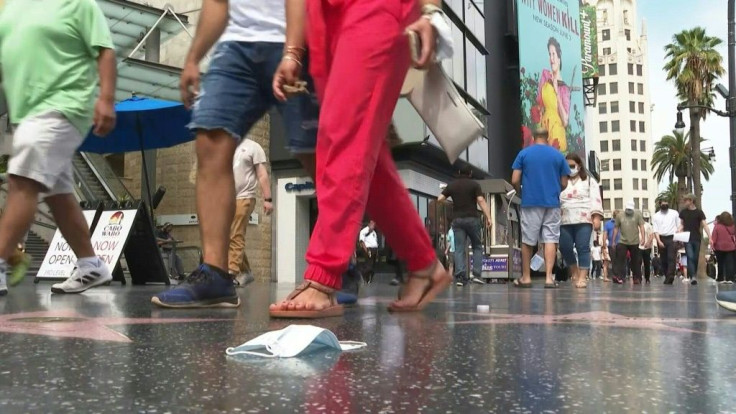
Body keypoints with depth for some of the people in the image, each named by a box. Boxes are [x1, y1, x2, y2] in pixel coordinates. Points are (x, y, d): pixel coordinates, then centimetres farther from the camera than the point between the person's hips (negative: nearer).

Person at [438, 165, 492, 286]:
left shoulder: (452, 185, 9)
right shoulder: (474, 184, 1)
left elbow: (439, 199, 5)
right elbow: (481, 200, -10)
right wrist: (488, 217, -13)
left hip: (457, 219, 2)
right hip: (472, 218, -2)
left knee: (459, 249, 1)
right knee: (477, 246, 10)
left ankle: (460, 276, -8)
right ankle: (476, 274, -1)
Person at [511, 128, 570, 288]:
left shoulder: (523, 153, 3)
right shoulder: (558, 155, 7)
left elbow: (515, 181, -2)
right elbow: (564, 184, 7)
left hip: (530, 202, -1)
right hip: (552, 203, 1)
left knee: (527, 241, 7)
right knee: (550, 239, 2)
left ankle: (526, 277, 14)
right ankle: (549, 277, -5)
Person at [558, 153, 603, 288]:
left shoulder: (589, 180, 10)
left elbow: (595, 199, 0)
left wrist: (597, 217, -12)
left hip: (584, 220, -3)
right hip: (565, 221, 3)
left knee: (583, 248, -8)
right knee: (565, 247, -4)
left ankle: (582, 277, -6)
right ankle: (575, 271, 18)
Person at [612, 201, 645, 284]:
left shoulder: (637, 214, 0)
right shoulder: (619, 216, 4)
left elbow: (641, 226, -5)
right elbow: (616, 228, 10)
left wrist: (643, 238, -16)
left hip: (634, 242, 0)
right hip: (622, 242, 1)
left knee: (636, 262, 9)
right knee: (620, 259, -10)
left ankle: (637, 278, 18)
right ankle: (618, 276, -13)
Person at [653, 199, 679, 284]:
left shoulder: (674, 213, 8)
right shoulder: (656, 216, 9)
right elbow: (655, 230, 3)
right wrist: (659, 241, -10)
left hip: (672, 238, -2)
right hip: (661, 239, 2)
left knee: (671, 258, -13)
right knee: (663, 259, 5)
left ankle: (670, 277, -20)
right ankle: (667, 277, 15)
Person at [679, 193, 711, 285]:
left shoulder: (699, 212, -1)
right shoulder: (683, 212, 5)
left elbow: (705, 225, -5)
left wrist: (710, 238, -13)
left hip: (697, 238, 0)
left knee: (696, 258, 7)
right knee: (690, 257, -12)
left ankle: (693, 275, 22)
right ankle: (693, 277, -18)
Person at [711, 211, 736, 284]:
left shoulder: (717, 227, -12)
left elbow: (714, 238, -11)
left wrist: (713, 246, -3)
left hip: (720, 247, -1)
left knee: (721, 264, 9)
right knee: (730, 263, 2)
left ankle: (721, 278, 13)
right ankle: (729, 278, -4)